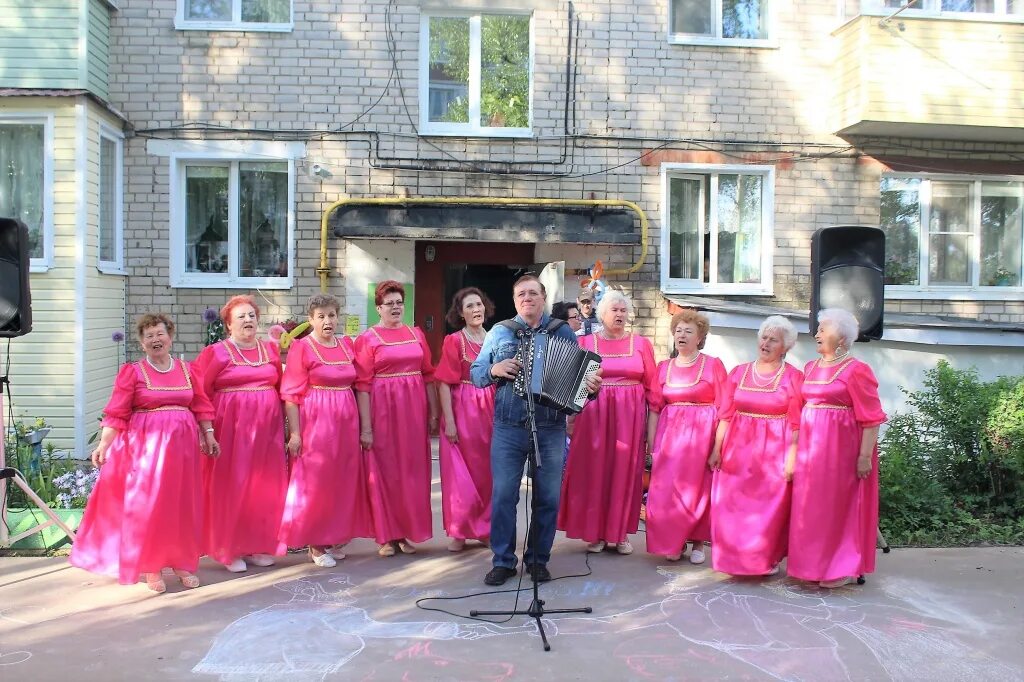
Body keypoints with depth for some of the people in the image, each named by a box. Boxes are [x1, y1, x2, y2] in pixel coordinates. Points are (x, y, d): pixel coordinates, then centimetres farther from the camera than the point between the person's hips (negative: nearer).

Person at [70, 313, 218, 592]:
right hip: (145, 446, -3)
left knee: (182, 505, 7)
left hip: (182, 445, 3)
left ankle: (182, 562, 19)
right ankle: (150, 566, 10)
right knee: (147, 504, -2)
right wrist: (103, 444, -14)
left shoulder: (187, 370, 9)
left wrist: (209, 435, 6)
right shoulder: (132, 372, -1)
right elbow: (117, 413, -6)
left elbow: (201, 406, 12)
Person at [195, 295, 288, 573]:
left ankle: (259, 545, 19)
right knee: (231, 486, -1)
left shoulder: (271, 351, 12)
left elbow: (281, 389, 13)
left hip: (266, 429, 4)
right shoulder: (216, 353, -1)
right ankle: (229, 549, 10)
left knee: (264, 487, 7)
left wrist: (287, 428, 8)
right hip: (231, 430, -4)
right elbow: (201, 394, -6)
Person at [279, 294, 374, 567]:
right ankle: (316, 544, 10)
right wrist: (295, 433, -15)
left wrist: (364, 426, 11)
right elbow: (292, 394, -9)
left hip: (345, 422, 6)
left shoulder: (347, 345, 10)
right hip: (315, 423, -6)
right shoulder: (301, 348, -6)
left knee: (342, 480, 10)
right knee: (315, 482, -1)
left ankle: (333, 538, 23)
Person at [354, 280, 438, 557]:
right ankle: (387, 536, 14)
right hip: (382, 410, -4)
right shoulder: (367, 339, -3)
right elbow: (362, 385, -8)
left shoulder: (416, 334, 9)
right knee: (384, 470, 4)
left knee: (412, 470, 8)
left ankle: (408, 532, 21)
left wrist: (434, 412, 8)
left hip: (413, 410, 4)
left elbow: (428, 375, 12)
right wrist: (366, 427, -13)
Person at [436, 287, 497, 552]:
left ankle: (485, 528, 22)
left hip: (491, 411, 4)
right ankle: (459, 532, 14)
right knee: (461, 474, 2)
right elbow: (444, 383, -8)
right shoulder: (454, 341, -5)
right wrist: (449, 421, -14)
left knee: (488, 472, 9)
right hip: (463, 411, -4)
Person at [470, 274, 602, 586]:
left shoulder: (563, 332, 8)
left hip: (551, 430, 0)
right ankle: (503, 560, 15)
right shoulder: (499, 332, 9)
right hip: (508, 429, 0)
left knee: (548, 498, 6)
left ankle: (538, 559, 21)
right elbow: (475, 372, 10)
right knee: (503, 495, 1)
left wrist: (591, 386, -14)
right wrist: (494, 370, -11)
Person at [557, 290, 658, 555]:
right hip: (593, 416, 0)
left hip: (629, 417, 1)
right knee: (593, 472, 2)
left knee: (624, 472, 4)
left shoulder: (641, 344, 5)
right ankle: (595, 533, 13)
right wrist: (571, 418, -4)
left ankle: (621, 532, 15)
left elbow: (652, 387, 3)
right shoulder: (585, 342, 3)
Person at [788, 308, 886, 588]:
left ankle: (840, 568, 14)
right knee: (809, 507, 11)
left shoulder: (855, 370, -10)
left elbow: (871, 418, -12)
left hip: (838, 447, -7)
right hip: (809, 445, 7)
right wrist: (797, 449, 13)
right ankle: (814, 564, 23)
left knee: (835, 506, 1)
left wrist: (865, 456, -16)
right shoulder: (811, 368, 11)